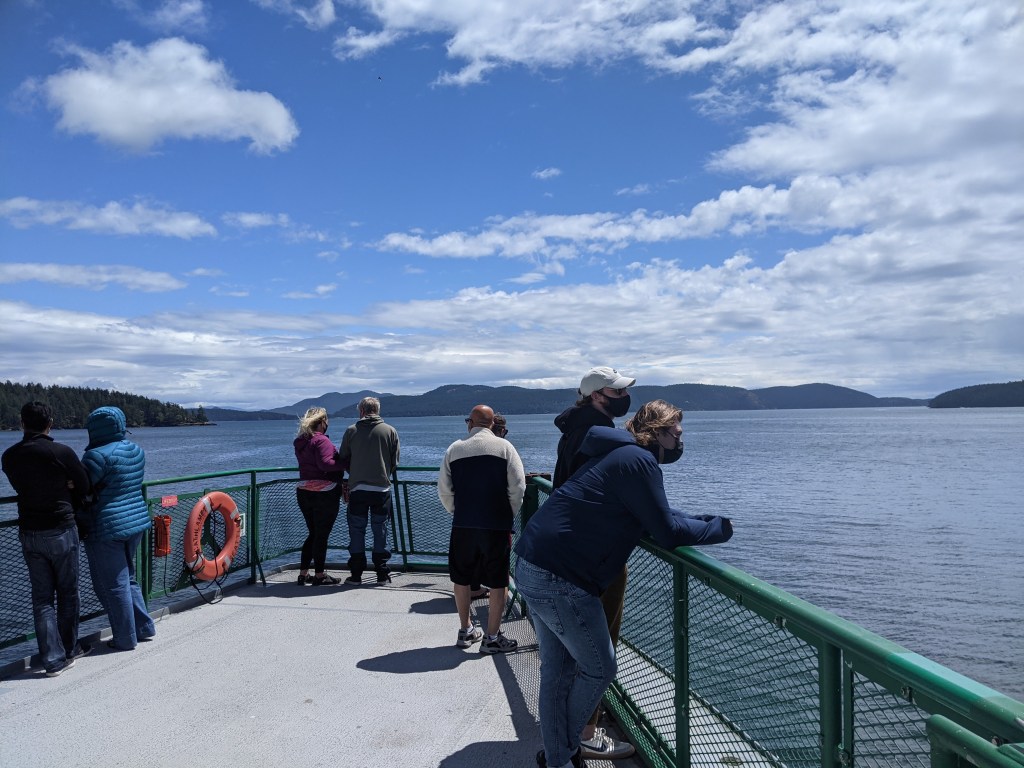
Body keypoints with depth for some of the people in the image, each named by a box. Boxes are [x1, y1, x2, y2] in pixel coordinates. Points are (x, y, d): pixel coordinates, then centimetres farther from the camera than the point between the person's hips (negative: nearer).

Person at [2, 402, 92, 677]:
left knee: (42, 597, 9)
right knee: (67, 593, 12)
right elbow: (84, 486, -2)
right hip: (61, 530, -4)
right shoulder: (61, 452, -13)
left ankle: (53, 659, 8)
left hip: (29, 533, 4)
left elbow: (22, 486, 13)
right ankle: (69, 650, 24)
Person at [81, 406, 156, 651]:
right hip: (138, 521, 8)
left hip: (107, 529, -8)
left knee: (113, 585, 5)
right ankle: (144, 627, 25)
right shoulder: (137, 451, 7)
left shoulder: (98, 455, -17)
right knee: (127, 578, 21)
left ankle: (125, 639, 13)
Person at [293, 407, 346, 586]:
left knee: (313, 534, 17)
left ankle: (303, 573, 19)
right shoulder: (321, 440, -14)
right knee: (322, 535, 1)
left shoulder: (300, 442, 13)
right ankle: (319, 574, 8)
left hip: (303, 492, 8)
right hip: (324, 492, -8)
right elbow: (325, 464, -25)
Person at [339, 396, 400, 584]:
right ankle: (382, 574, 10)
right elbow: (395, 462, 5)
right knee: (380, 530, 8)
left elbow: (343, 460, 8)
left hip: (357, 489, 0)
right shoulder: (390, 431, 2)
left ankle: (356, 575, 11)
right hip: (382, 488, 0)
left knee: (356, 531, 8)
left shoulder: (351, 431, 1)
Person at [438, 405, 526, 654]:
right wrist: (509, 515, 7)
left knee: (461, 579, 18)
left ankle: (465, 630, 30)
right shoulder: (504, 446, -3)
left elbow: (444, 491, 4)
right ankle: (492, 638, 12)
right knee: (497, 582, 8)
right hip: (497, 526, -2)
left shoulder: (454, 449, 2)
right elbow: (518, 488, -7)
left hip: (463, 525, 2)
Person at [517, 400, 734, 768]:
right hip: (559, 578, -10)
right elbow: (668, 533, -13)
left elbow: (655, 514, 24)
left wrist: (705, 520, 14)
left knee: (557, 669, 19)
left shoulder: (620, 455, 18)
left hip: (531, 566, 10)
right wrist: (720, 528, 2)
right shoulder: (638, 461, -14)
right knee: (599, 669, 6)